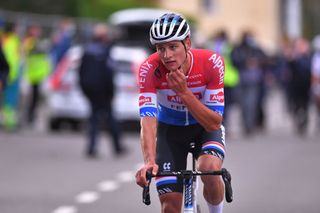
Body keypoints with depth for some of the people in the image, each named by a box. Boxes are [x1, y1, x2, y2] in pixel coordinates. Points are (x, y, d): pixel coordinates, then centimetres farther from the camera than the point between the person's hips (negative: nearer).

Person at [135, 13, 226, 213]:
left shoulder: (212, 62, -29)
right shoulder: (150, 69, -28)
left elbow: (214, 123, -28)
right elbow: (148, 120, -37)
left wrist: (184, 92, -41)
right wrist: (149, 162, -54)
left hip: (205, 128, -1)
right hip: (170, 130, 1)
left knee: (210, 169, -33)